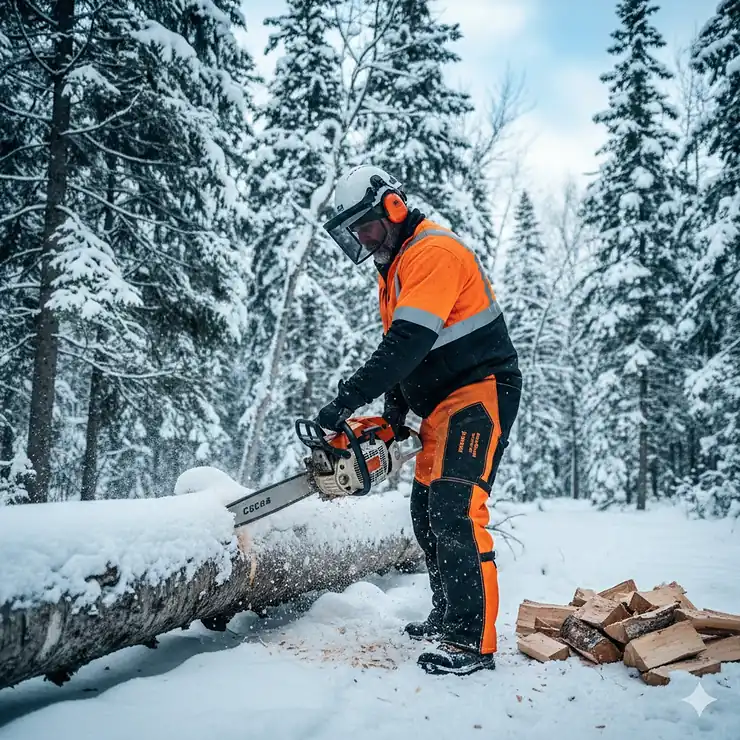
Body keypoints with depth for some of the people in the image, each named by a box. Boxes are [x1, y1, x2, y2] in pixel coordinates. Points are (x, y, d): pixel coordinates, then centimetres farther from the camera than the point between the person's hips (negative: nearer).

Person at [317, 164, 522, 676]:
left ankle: (474, 643, -11)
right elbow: (398, 348, 17)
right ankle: (448, 618, 24)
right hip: (442, 404, 11)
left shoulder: (432, 251, -16)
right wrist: (395, 406, 4)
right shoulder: (394, 267, 17)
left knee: (455, 511, -17)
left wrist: (347, 401, -28)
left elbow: (410, 341, -28)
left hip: (480, 393, -10)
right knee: (427, 512, 12)